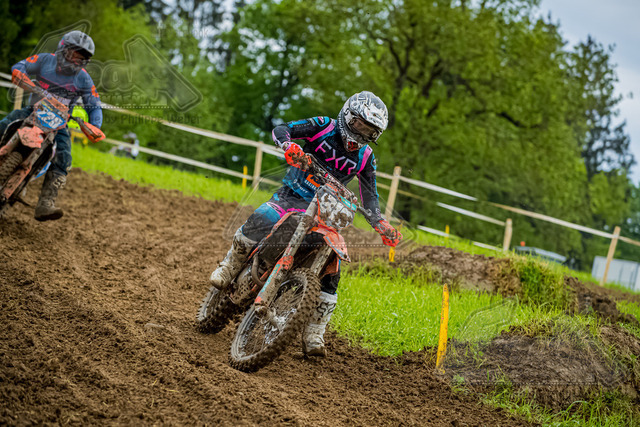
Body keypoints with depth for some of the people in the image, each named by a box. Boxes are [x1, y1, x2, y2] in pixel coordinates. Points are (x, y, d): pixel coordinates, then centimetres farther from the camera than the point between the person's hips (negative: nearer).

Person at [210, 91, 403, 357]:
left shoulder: (365, 158, 4)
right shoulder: (324, 127, -5)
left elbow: (370, 197, 4)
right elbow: (280, 130, -13)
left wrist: (382, 227, -13)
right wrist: (289, 147, -37)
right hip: (293, 194, -3)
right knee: (258, 223, -32)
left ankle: (313, 335, -4)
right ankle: (229, 268, -1)